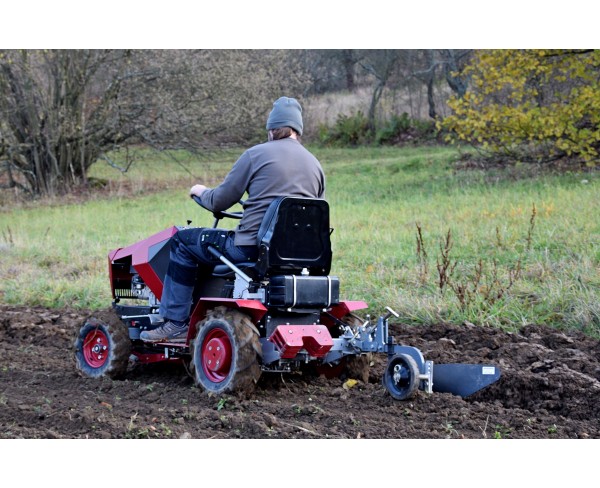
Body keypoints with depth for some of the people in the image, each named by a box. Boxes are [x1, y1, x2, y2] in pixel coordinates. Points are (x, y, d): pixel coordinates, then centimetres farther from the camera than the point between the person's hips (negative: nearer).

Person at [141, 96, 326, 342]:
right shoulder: (315, 164, 12)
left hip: (253, 248, -7)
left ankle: (175, 323, 8)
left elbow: (218, 202, -1)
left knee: (183, 241, 11)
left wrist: (200, 191, 21)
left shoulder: (255, 154, -4)